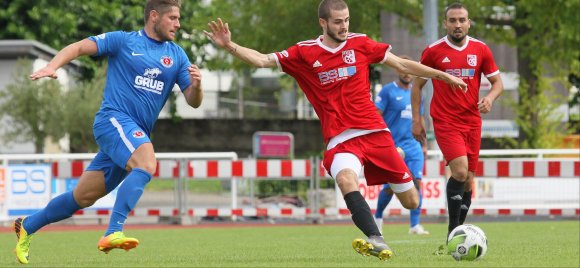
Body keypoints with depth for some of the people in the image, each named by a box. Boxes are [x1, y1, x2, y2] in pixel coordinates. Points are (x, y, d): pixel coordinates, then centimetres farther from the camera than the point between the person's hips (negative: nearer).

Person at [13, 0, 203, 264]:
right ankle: (113, 233, -39)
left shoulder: (176, 55, 13)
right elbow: (79, 47, 0)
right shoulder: (124, 41, 1)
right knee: (146, 164, -33)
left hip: (136, 135, 6)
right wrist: (52, 66, -18)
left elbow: (193, 102, 11)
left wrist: (196, 86, -12)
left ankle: (27, 226, 28)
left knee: (83, 197, 10)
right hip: (114, 118, -6)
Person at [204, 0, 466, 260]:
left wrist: (442, 75, 16)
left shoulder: (359, 43, 5)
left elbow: (402, 64, 13)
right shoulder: (304, 53, 1)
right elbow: (262, 60, -2)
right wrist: (229, 46, -17)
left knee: (411, 202, 4)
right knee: (346, 179, -37)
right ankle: (376, 240, -44)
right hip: (340, 139, -2)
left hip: (375, 132, 2)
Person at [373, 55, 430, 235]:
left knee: (416, 182, -10)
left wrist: (424, 145, 21)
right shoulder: (388, 91, -4)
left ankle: (415, 225, -9)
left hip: (413, 146, 4)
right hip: (392, 146, -4)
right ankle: (378, 216, 25)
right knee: (391, 186, -2)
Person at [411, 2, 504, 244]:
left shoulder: (481, 50, 4)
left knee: (468, 180, 4)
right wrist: (416, 120, 0)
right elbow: (417, 85, 6)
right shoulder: (433, 51, -2)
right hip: (445, 122, -4)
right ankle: (453, 229, -13)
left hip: (472, 122, 4)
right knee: (460, 171, -22)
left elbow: (497, 82, 11)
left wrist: (490, 97, -11)